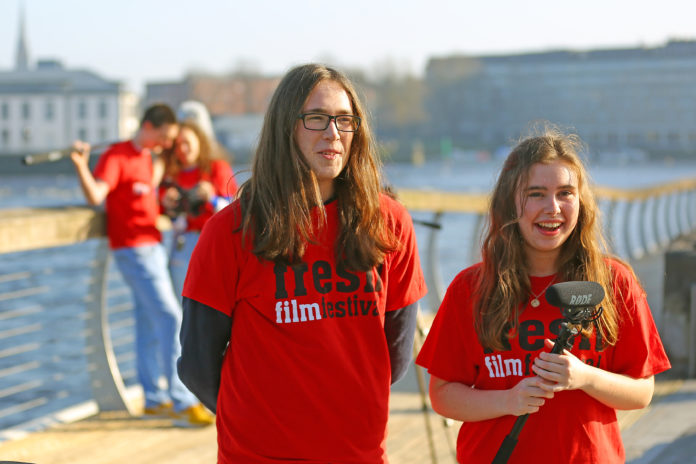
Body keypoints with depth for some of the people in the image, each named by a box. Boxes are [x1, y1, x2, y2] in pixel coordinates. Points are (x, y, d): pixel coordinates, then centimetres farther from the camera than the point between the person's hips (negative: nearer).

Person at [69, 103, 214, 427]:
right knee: (170, 318, -14)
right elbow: (95, 195, -27)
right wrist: (81, 166, -42)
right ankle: (180, 400, -12)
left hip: (152, 246, 9)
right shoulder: (116, 157, -12)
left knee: (150, 322, 12)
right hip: (133, 250, -9)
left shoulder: (146, 158, 16)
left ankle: (154, 399, 19)